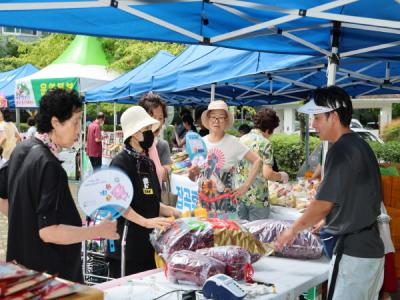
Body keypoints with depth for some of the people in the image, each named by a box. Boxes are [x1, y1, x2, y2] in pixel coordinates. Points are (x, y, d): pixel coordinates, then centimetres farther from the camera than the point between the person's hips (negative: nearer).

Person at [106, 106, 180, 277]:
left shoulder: (148, 163, 13)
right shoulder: (121, 162, -11)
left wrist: (169, 211, 4)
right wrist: (145, 221, -29)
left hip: (148, 240, 8)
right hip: (127, 242, -8)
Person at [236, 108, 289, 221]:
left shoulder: (241, 139, 6)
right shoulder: (265, 143, -12)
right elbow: (267, 174, -19)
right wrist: (282, 176, 0)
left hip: (240, 194, 6)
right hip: (257, 198, -6)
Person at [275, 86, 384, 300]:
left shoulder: (342, 149, -17)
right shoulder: (361, 145, 11)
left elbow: (324, 204, -17)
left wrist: (293, 229, -3)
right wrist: (326, 223, 23)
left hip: (352, 252, -9)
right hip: (371, 246, 9)